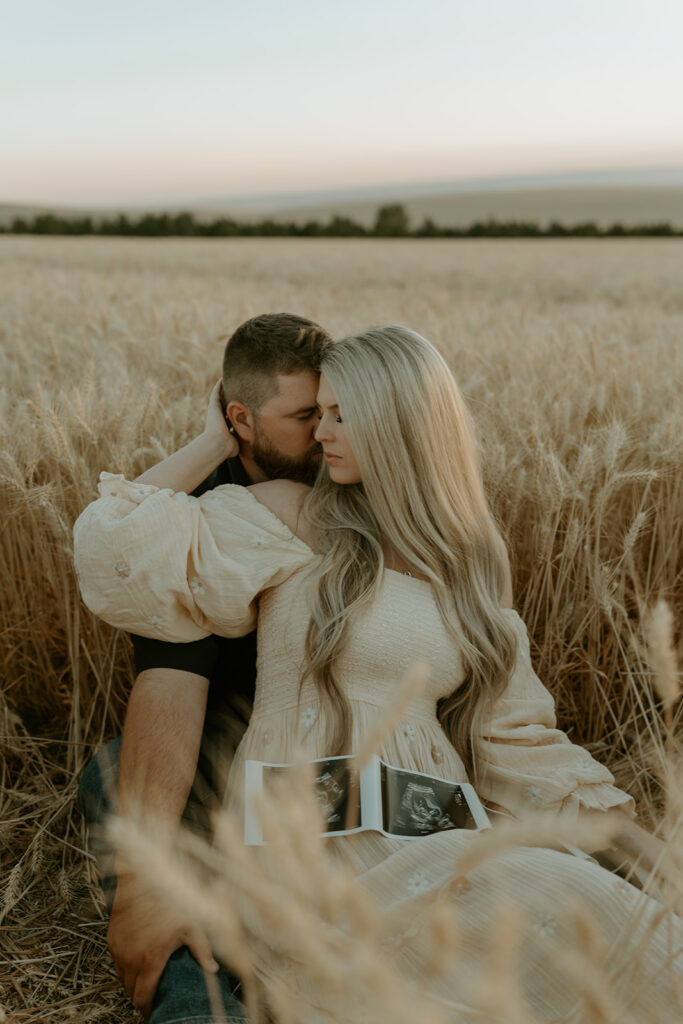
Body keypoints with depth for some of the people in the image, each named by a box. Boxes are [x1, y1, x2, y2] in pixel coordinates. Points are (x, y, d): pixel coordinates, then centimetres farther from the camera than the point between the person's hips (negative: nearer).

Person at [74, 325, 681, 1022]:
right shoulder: (294, 519, 0)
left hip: (427, 838, 4)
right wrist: (213, 443, 2)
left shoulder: (468, 564, 12)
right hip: (303, 834, -4)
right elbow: (115, 550, -10)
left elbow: (512, 733, 11)